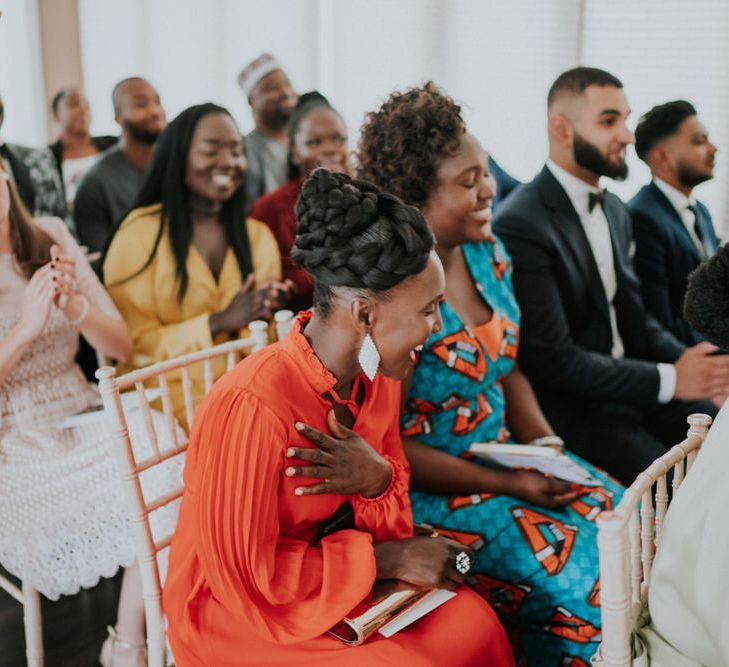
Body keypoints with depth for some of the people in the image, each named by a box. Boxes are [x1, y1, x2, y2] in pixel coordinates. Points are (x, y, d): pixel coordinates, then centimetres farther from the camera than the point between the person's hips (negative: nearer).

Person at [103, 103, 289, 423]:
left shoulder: (258, 236, 13)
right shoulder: (140, 232, -3)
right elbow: (132, 344, -6)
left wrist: (265, 317, -9)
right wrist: (219, 323, -16)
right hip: (168, 395, -5)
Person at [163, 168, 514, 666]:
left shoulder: (378, 377, -5)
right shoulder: (255, 406, -30)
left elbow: (394, 509, 6)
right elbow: (246, 573, -22)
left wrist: (378, 479, -18)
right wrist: (390, 558, -19)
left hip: (337, 577, 7)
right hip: (238, 611, -6)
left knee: (473, 625, -13)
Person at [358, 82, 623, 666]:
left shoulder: (486, 251, 2)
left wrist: (544, 444, -5)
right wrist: (508, 485, -18)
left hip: (504, 453, 8)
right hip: (428, 488, -7)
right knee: (576, 578, -17)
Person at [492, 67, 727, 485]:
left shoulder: (615, 211, 10)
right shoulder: (520, 226, -18)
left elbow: (634, 320, 14)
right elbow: (553, 359, -21)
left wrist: (694, 366, -5)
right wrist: (670, 379, -18)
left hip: (628, 385, 8)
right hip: (572, 408, -8)